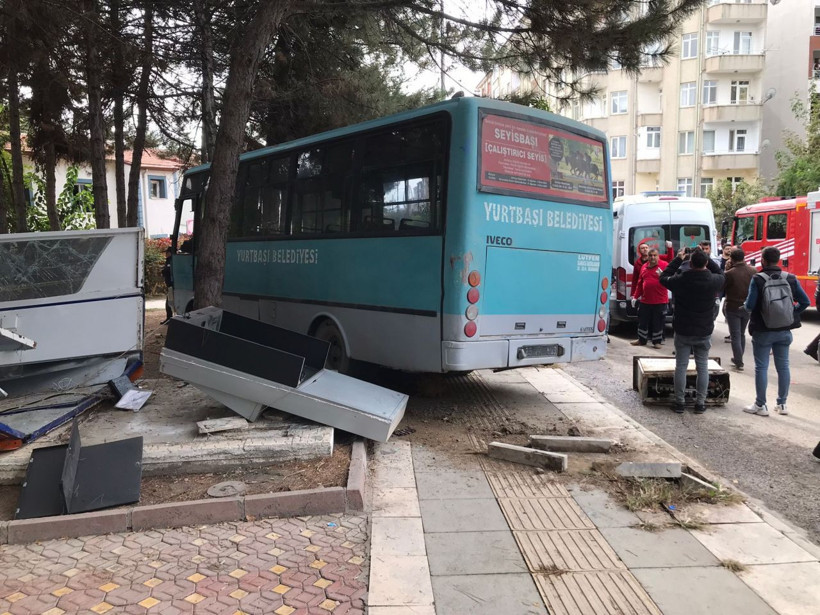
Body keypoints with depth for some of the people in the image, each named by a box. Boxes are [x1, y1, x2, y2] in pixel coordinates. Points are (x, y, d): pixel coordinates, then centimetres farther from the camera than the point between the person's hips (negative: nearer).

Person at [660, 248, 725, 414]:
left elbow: (664, 278, 5)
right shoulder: (713, 280, -12)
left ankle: (679, 402, 11)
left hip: (683, 332, -1)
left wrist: (678, 259, 7)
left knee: (681, 366, 7)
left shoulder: (680, 280, -16)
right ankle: (700, 403, 14)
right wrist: (706, 258, 10)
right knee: (702, 367, 10)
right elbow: (721, 275, 13)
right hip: (704, 332, 1)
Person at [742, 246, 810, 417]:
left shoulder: (758, 279, -13)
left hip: (763, 330, -4)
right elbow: (805, 302, 1)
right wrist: (791, 313, 12)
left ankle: (760, 405, 7)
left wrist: (747, 307, 5)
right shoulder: (790, 278, 1)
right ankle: (782, 404, 21)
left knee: (761, 367, 3)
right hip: (784, 330, 4)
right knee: (783, 366, 13)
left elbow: (749, 305, -17)